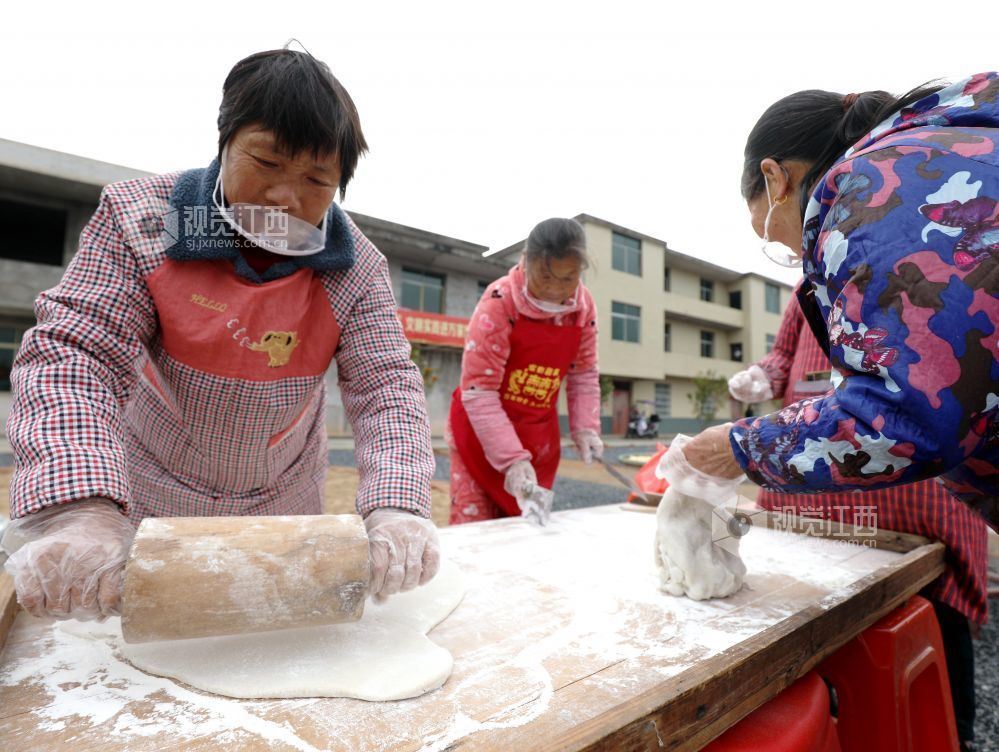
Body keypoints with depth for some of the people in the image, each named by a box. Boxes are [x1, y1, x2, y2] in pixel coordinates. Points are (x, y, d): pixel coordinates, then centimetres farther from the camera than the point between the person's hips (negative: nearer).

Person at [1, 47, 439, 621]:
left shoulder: (356, 269, -16)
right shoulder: (141, 220, -18)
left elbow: (388, 384, -22)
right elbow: (76, 355, -24)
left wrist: (396, 505, -40)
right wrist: (79, 510, -41)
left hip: (285, 509, 1)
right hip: (152, 503, 0)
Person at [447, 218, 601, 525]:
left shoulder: (584, 306, -6)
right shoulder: (499, 302, -23)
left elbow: (584, 374, 6)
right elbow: (478, 391, -25)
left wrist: (585, 427, -9)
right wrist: (512, 458, -31)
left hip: (539, 437, 5)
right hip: (481, 431, -4)